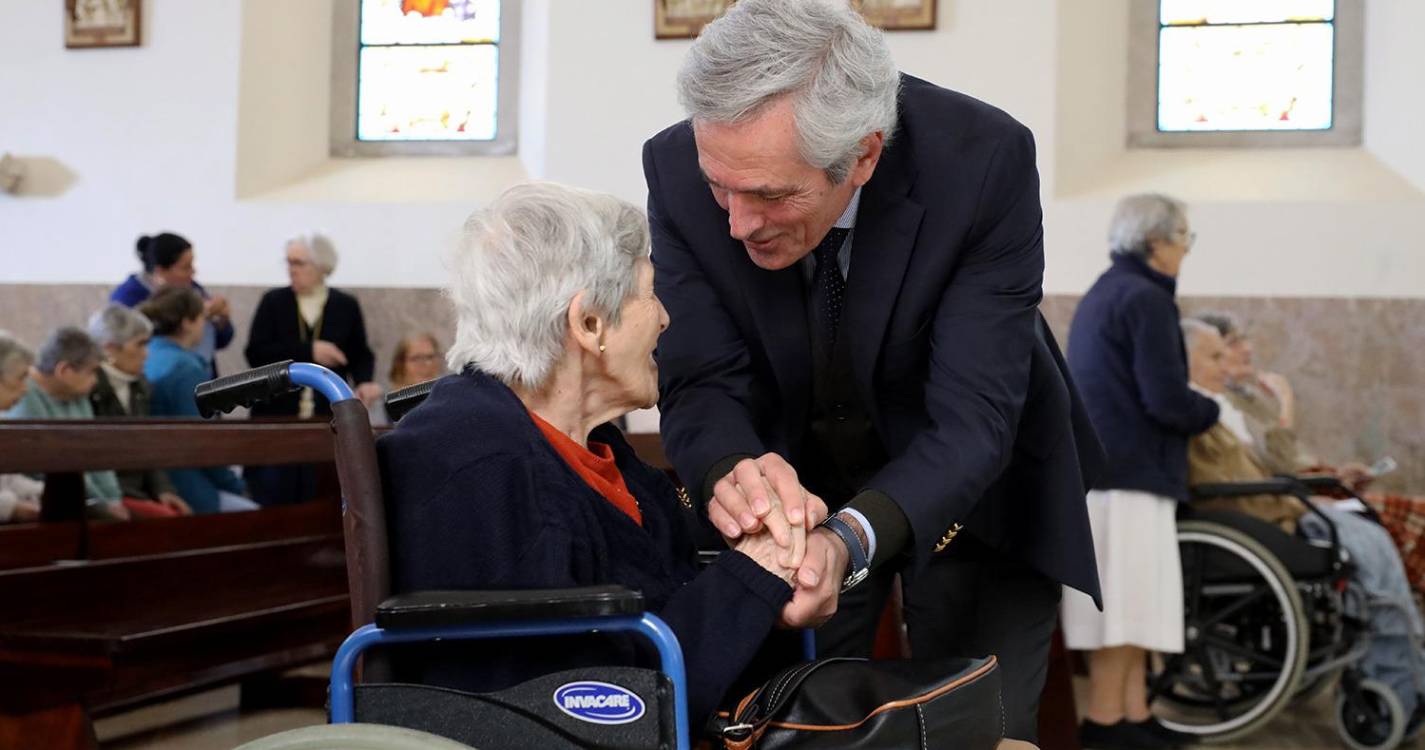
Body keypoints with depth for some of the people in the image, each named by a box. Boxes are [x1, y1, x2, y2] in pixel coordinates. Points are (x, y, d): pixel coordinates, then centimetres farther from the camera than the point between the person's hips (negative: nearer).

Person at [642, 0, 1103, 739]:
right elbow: (703, 382, -19)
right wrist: (732, 474, -42)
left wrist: (854, 541, -48)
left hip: (969, 485, -2)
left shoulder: (985, 161, -31)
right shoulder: (678, 169, -23)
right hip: (794, 485, 2)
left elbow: (973, 414, -31)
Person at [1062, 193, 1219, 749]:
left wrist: (1193, 409, 17)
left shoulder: (1102, 294, 20)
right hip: (1128, 469, -10)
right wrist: (1211, 412, 1)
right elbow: (1167, 401, -17)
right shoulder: (1145, 298, -11)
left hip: (1099, 464, 10)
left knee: (1133, 601, 12)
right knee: (1125, 600, -6)